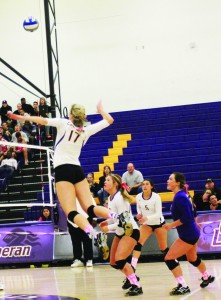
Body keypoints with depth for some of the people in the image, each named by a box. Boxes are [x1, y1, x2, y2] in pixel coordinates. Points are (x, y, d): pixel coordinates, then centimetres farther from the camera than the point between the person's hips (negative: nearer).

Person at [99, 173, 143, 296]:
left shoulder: (119, 198, -23)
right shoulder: (110, 198, 4)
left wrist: (109, 228, -17)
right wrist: (107, 222, 0)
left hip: (130, 231, -9)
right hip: (120, 232, 9)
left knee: (119, 260, -22)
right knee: (114, 262, 12)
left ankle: (136, 286, -13)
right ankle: (132, 277, 36)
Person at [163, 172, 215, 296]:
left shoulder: (179, 197, -22)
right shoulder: (182, 195, 7)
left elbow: (186, 217, -26)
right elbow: (191, 213, 18)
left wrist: (171, 225, -18)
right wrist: (196, 225, 29)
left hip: (188, 235, -10)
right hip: (191, 233, 10)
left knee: (169, 258, -9)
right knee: (193, 259, 29)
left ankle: (183, 286, -5)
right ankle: (207, 277, 50)